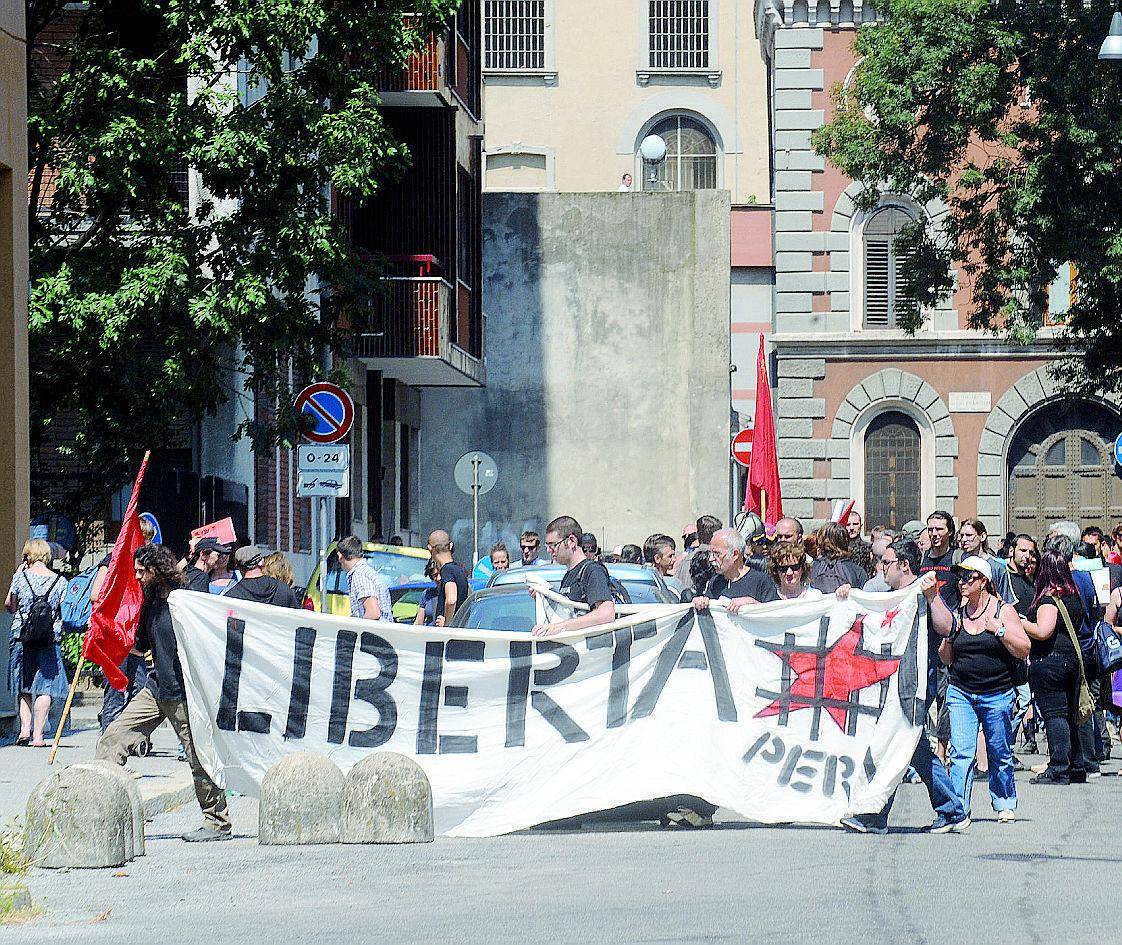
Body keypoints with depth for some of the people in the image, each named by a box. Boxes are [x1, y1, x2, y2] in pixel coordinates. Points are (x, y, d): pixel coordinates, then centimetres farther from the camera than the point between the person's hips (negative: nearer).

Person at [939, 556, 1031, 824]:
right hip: (960, 692, 2)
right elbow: (946, 659, 13)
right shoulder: (958, 614, 7)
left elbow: (1024, 650, -6)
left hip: (997, 695, -2)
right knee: (961, 753, -11)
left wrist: (999, 630, -16)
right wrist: (950, 636, -6)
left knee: (1000, 754, 10)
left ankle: (1004, 804, 28)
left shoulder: (1003, 611, -2)